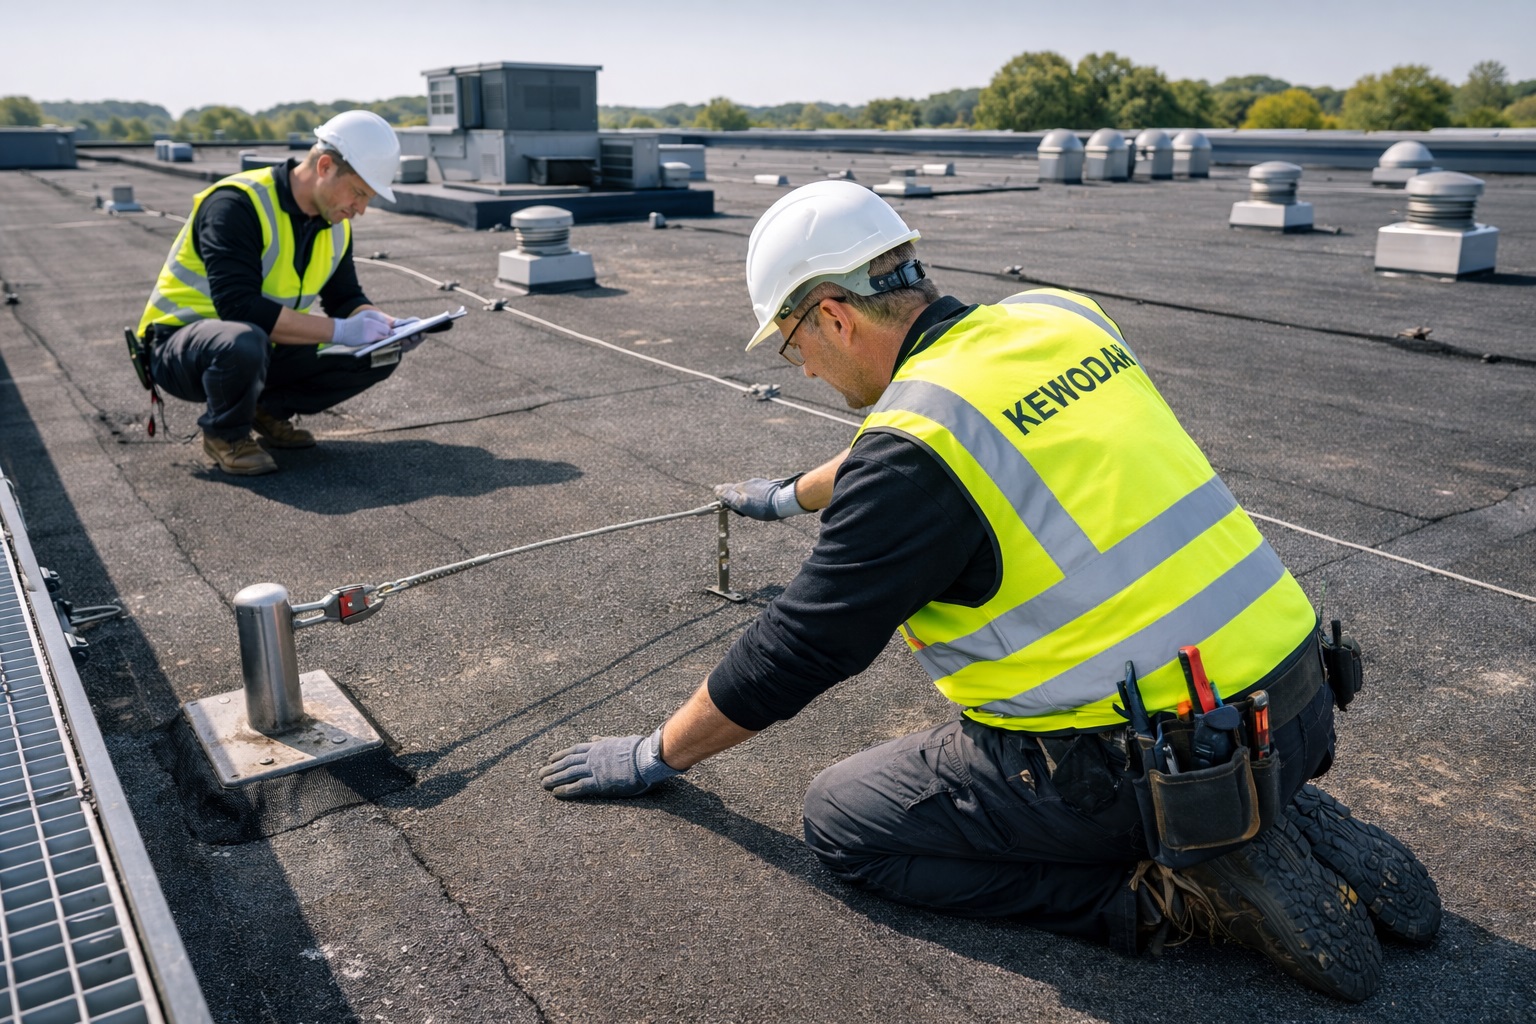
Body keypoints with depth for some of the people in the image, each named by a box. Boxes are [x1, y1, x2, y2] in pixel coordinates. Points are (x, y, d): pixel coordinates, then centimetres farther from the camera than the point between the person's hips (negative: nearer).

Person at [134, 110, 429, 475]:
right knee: (244, 341, -42)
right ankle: (225, 434, -10)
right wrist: (337, 330, -35)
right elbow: (239, 307, -34)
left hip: (266, 350, 7)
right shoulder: (238, 203, -25)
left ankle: (269, 409, 8)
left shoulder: (335, 225, -1)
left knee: (380, 355, -7)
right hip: (181, 344, -7)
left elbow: (346, 298, 9)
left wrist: (386, 325, -13)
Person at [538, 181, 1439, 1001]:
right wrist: (793, 495, 41)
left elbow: (797, 652, -8)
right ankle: (1295, 822, 14)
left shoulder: (915, 444, -17)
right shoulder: (1060, 318, 7)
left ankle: (1179, 892, -4)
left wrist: (659, 756, 9)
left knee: (845, 820, 4)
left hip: (1163, 763, -8)